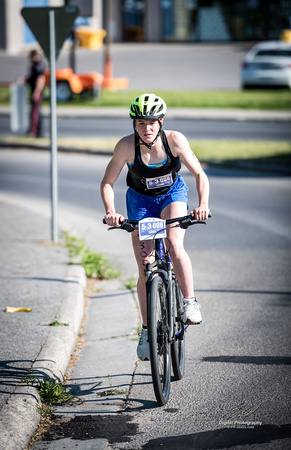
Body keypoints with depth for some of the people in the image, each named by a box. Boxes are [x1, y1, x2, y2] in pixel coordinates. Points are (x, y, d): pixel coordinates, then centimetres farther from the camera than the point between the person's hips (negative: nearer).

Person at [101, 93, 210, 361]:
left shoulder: (174, 140, -26)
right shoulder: (126, 146, -26)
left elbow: (200, 174, -23)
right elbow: (107, 183, -19)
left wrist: (203, 204, -39)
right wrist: (110, 211, -36)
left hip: (172, 193, 0)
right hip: (141, 199, 0)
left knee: (175, 246, -28)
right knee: (145, 269, -4)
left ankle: (190, 303, -9)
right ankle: (147, 330, 10)